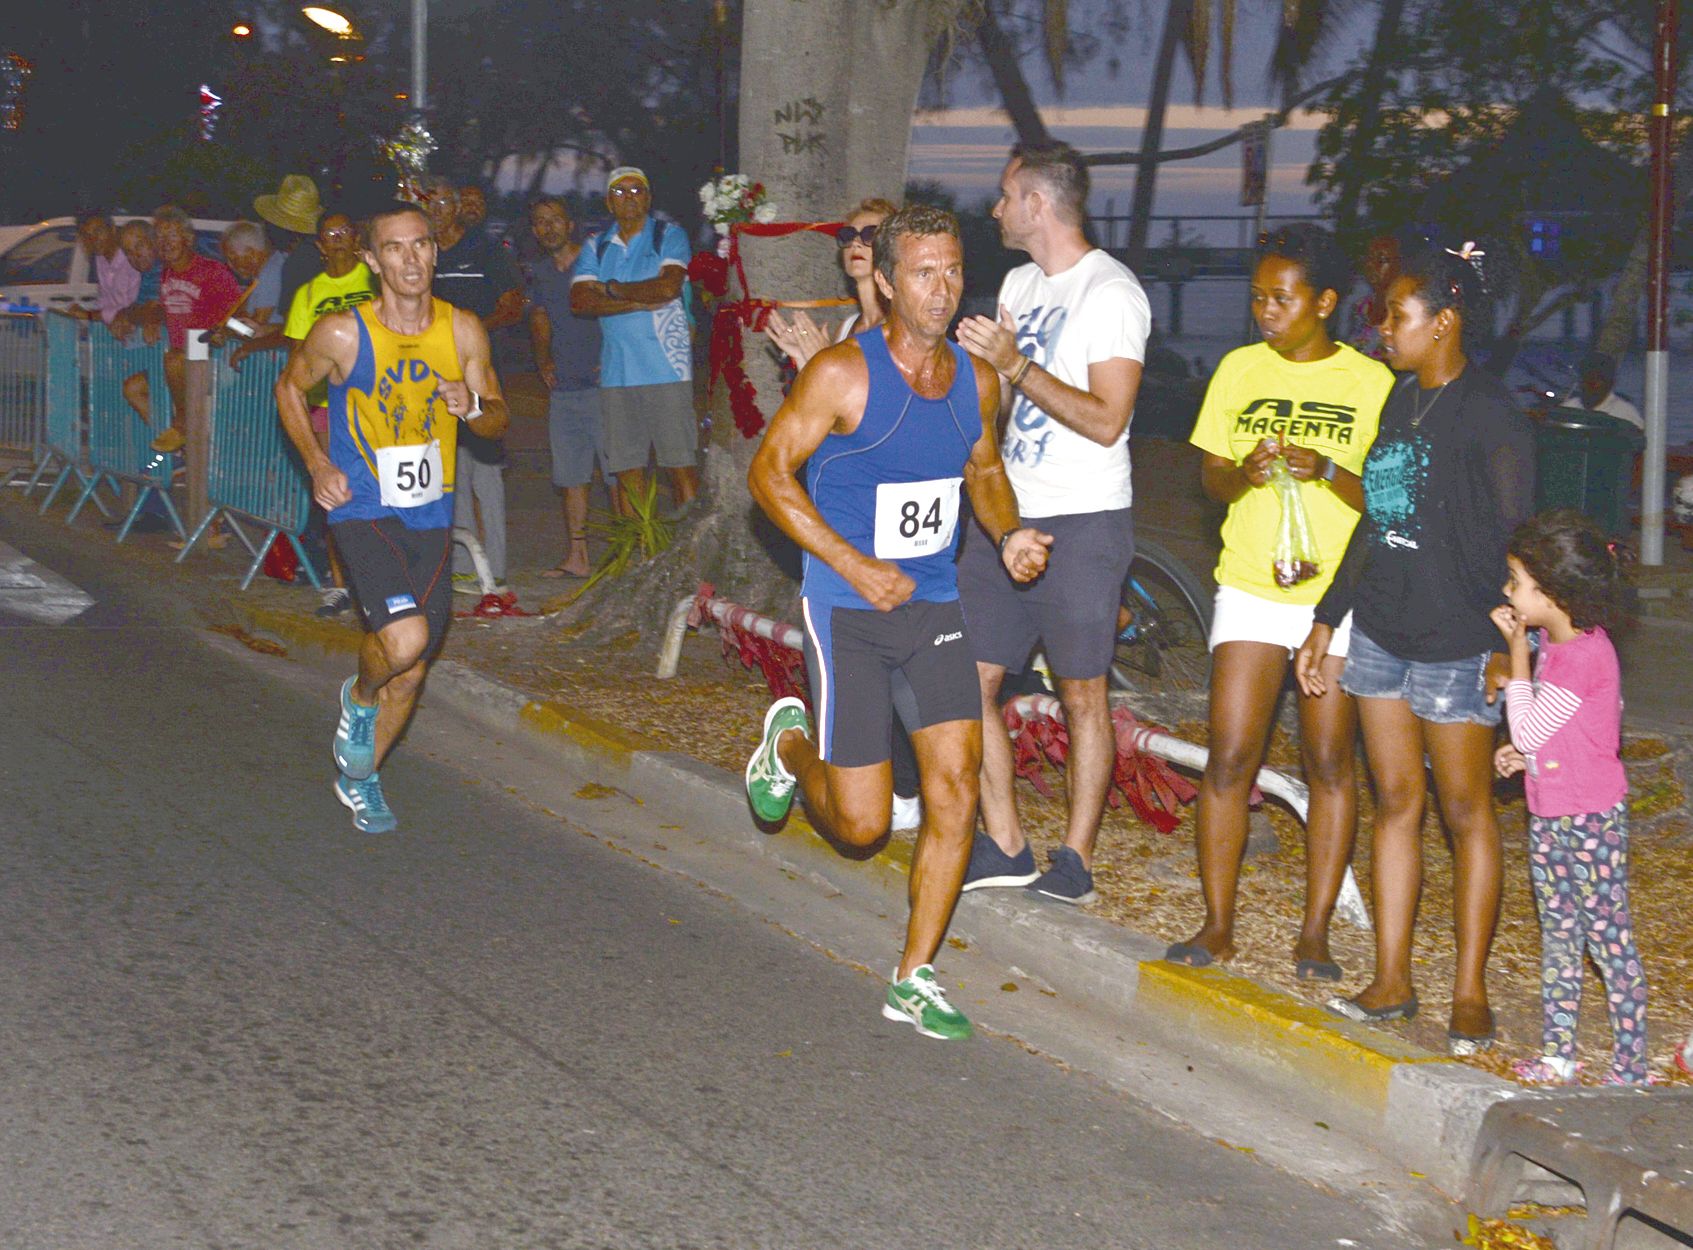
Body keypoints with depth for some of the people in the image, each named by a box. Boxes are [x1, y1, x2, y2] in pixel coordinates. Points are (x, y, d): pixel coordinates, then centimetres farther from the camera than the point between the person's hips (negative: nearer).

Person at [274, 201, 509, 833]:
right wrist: (317, 464, -5)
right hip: (363, 509, -4)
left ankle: (359, 777, 35)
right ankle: (359, 698, 9)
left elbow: (497, 421, 7)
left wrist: (472, 406, -16)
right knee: (405, 638, -26)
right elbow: (290, 388, 7)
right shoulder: (341, 334, -11)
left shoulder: (463, 331, -2)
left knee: (411, 675, 9)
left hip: (430, 516, 4)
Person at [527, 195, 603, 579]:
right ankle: (576, 557, 10)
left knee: (617, 470, -7)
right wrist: (543, 360, 8)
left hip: (601, 384, -6)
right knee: (570, 475, 6)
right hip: (562, 386, 6)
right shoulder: (541, 272, 15)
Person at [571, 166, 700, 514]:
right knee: (628, 470, 3)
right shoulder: (596, 247, 14)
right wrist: (641, 301, -9)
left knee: (681, 464, -7)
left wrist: (614, 289, -2)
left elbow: (669, 286, -12)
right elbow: (579, 301, -1)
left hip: (667, 367, -4)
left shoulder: (669, 237, 5)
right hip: (616, 373, 4)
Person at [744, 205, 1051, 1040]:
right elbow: (769, 472, -13)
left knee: (956, 795, -4)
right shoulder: (844, 374, -15)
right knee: (861, 823, -1)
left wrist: (1008, 537, -2)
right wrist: (856, 565, -19)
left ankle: (914, 979, 10)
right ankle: (790, 745, 34)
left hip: (934, 606, 5)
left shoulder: (975, 381, 1)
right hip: (848, 613, -5)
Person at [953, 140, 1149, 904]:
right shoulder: (1019, 283, 14)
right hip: (1006, 516, 8)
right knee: (967, 678, 3)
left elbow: (1107, 421, -20)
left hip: (1082, 524, -8)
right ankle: (1004, 847, 13)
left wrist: (1015, 364, -22)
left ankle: (1077, 860, 12)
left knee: (1081, 695, 3)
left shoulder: (1111, 292, -12)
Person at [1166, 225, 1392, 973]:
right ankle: (1217, 926, 8)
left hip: (1340, 595, -2)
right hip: (1250, 588, 2)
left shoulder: (1370, 381, -1)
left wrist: (1325, 470, -19)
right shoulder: (1240, 369, 7)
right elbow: (1210, 477, 9)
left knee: (1329, 764, 2)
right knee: (1229, 760, -2)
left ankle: (1315, 933, 11)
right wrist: (1244, 475, -13)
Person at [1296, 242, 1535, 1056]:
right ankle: (1391, 981, 15)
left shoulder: (1490, 416, -11)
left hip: (1455, 643, -7)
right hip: (1380, 630, 7)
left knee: (1465, 810, 3)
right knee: (1395, 800, 9)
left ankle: (1470, 993, 9)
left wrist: (1505, 645, -16)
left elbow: (1519, 537, -12)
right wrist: (1327, 620, 17)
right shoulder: (1400, 402, 11)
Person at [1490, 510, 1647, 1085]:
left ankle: (1630, 1064, 5)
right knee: (1558, 934, 13)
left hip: (1591, 820, -10)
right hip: (1549, 816, 10)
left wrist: (1516, 651, -15)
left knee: (1607, 936, -2)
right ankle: (1557, 1055, 21)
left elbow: (1528, 730, -20)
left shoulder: (1584, 655, -22)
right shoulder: (1554, 642, 7)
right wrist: (1523, 754, 6)